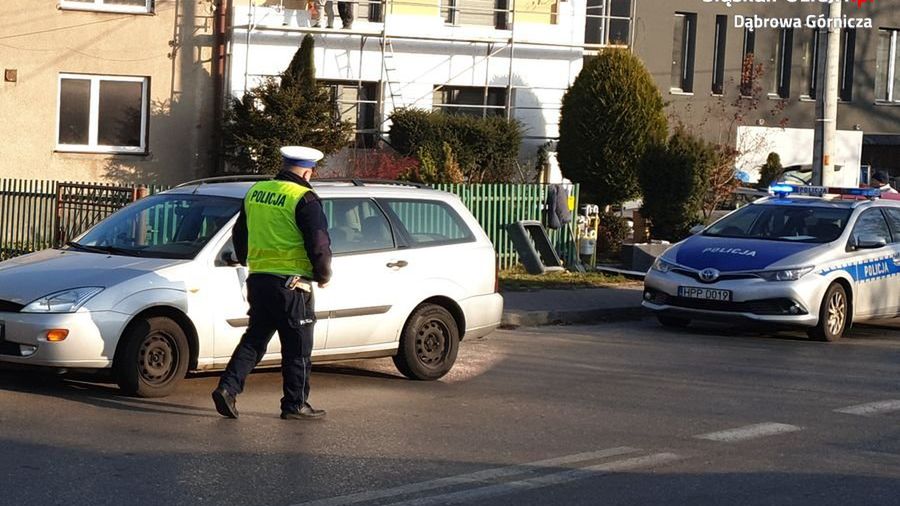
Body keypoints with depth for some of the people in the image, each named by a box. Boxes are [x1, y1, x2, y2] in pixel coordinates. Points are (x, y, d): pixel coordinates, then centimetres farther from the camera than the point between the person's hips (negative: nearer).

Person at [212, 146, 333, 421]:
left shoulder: (256, 192, 9)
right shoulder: (304, 199, -12)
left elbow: (239, 235, 20)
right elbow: (319, 244, -14)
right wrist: (323, 276, 2)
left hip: (258, 281, 6)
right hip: (291, 284, -6)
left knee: (254, 338, 16)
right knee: (297, 347, 5)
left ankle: (228, 387, 3)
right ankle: (295, 405, 10)